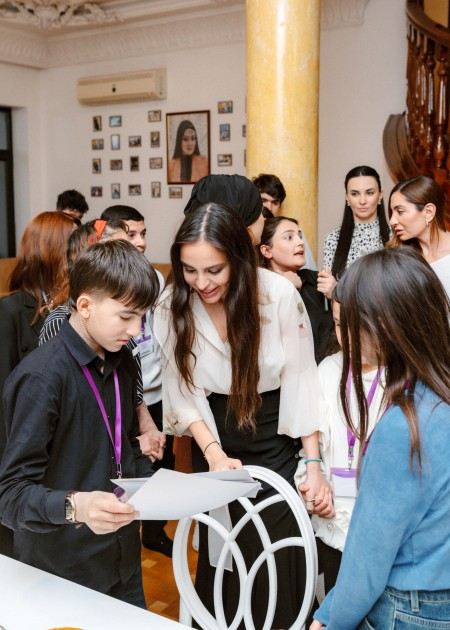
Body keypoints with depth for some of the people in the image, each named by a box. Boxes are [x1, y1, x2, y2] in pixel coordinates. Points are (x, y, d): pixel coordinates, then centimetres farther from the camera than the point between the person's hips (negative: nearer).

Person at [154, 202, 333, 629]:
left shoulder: (279, 295, -21)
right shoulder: (172, 306, -13)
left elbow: (300, 380, -14)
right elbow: (181, 391, -8)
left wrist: (314, 464, -14)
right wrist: (214, 453, -20)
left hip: (275, 436, -2)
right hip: (214, 438, 2)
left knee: (279, 557, 3)